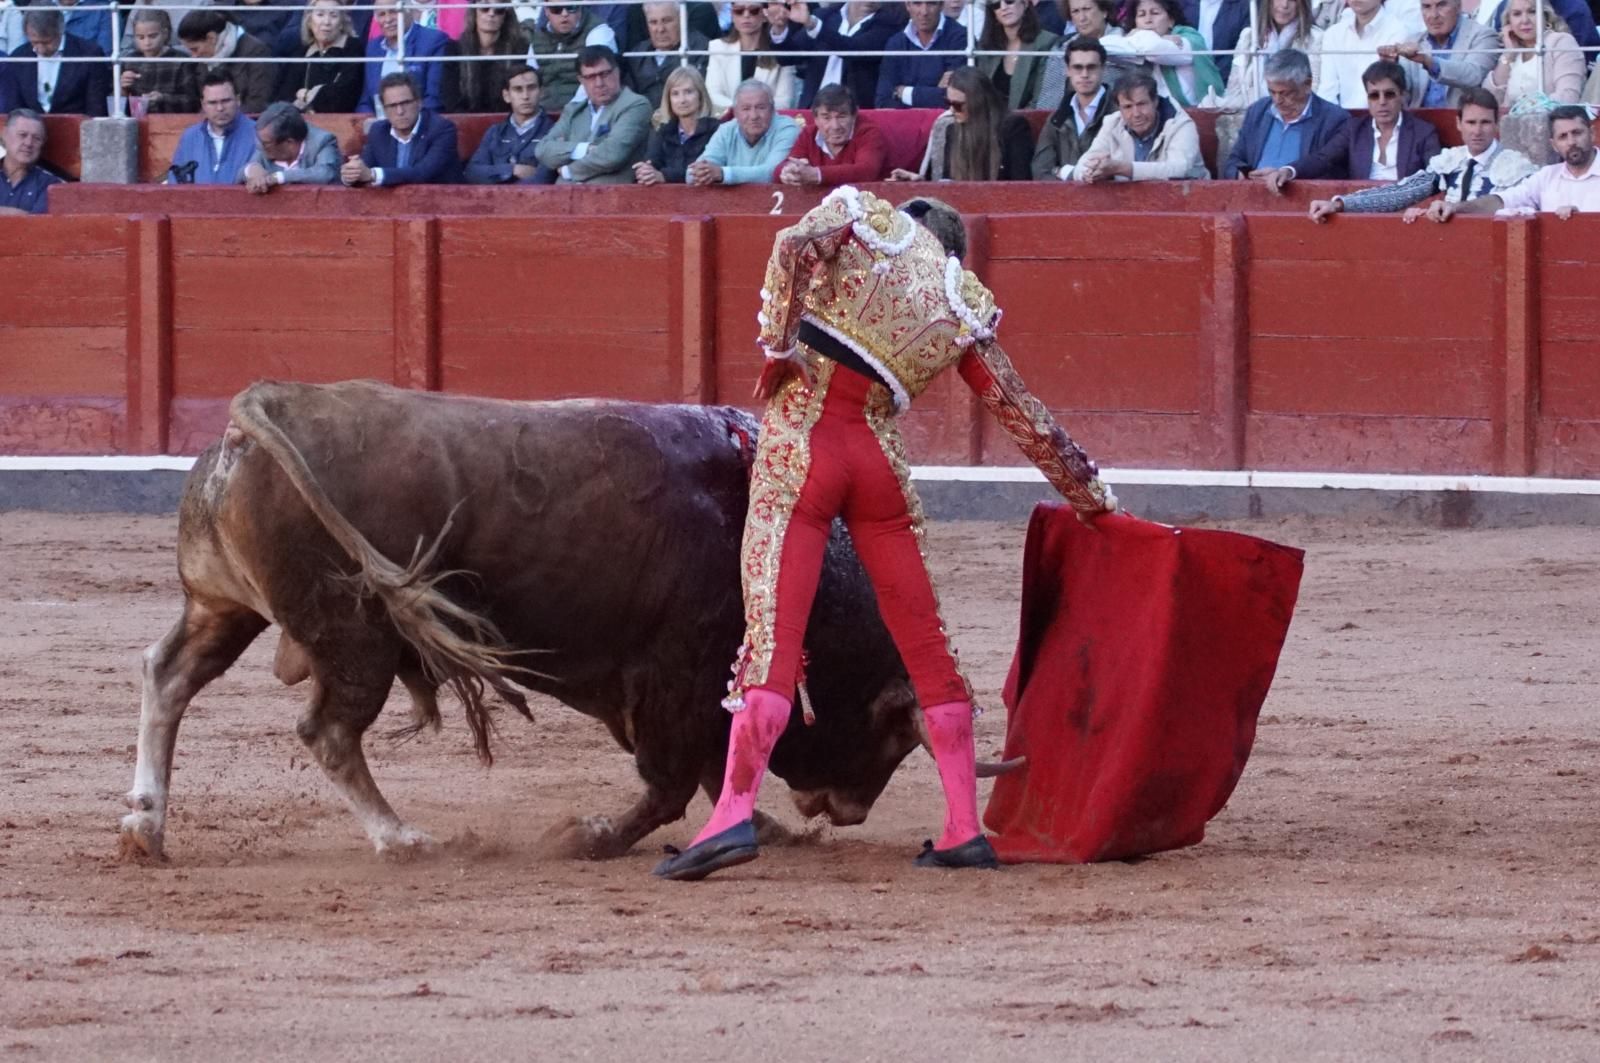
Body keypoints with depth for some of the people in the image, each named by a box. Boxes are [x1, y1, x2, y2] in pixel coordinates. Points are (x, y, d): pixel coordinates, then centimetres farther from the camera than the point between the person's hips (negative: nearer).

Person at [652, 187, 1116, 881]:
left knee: (773, 633, -11)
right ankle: (964, 830, 12)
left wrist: (777, 340, -10)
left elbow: (796, 244, -12)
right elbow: (1024, 417, 18)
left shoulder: (865, 216, 10)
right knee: (924, 642, 12)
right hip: (879, 457, 2)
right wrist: (1089, 497, 27)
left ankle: (733, 816, -23)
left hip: (798, 439, -2)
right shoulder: (963, 306, 15)